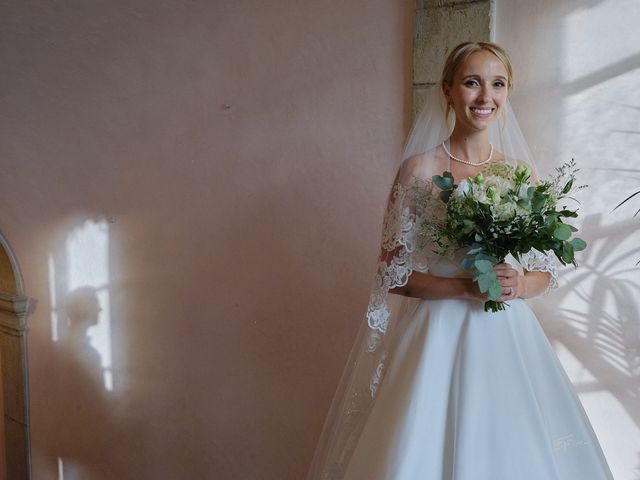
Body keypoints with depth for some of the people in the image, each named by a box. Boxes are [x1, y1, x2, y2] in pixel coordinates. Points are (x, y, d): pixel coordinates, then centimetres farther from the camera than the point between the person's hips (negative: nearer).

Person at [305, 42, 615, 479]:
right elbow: (394, 273, -6)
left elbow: (549, 270, 9)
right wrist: (466, 287, -18)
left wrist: (518, 285, -12)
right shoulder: (420, 169, -6)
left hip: (508, 339, 4)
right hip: (439, 337, -3)